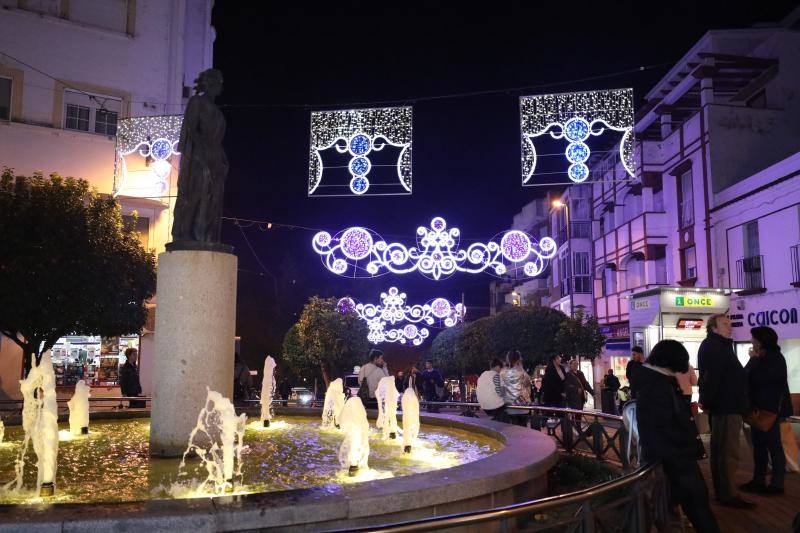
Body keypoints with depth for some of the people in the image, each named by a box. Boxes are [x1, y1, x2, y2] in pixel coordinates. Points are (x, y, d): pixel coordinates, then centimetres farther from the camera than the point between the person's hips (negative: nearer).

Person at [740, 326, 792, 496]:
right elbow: (746, 376, 10)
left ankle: (777, 484, 2)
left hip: (771, 409, -9)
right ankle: (758, 480, 18)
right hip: (759, 408, 9)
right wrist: (754, 360, -3)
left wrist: (753, 359, -11)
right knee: (759, 445, 11)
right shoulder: (762, 359, 15)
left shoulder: (775, 358, -10)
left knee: (774, 446, -3)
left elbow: (757, 378, -22)